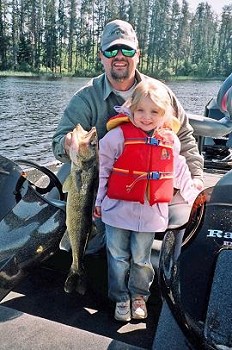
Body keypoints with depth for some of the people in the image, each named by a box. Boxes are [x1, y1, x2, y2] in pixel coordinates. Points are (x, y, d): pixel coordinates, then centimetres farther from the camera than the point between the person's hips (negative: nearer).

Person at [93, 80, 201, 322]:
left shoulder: (170, 140, 3)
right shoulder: (118, 135, -9)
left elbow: (180, 173, 16)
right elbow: (102, 169, -3)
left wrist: (194, 198, 20)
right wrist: (98, 200, 0)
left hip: (151, 212, 2)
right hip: (118, 209, -2)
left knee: (141, 259, 16)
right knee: (118, 258, 11)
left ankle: (139, 296, 38)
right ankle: (121, 298, 32)